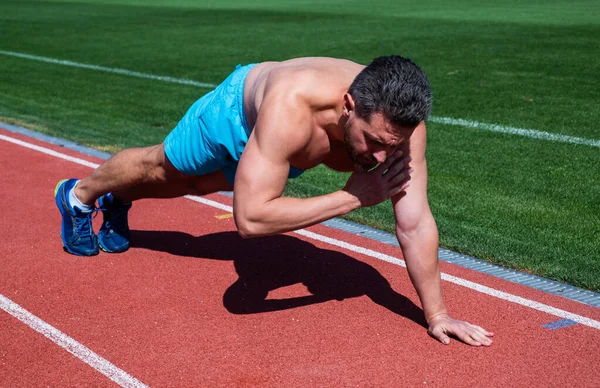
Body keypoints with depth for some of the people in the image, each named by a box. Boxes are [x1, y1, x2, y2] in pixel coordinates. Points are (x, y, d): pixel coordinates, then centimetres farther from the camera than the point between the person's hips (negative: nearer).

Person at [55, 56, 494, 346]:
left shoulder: (398, 121, -41)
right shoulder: (292, 108, -54)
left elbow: (415, 225, -34)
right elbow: (250, 217, -55)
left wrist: (437, 314, -33)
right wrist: (353, 197, -52)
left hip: (287, 141, 5)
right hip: (239, 108, -5)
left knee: (196, 185, 31)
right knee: (160, 168, 23)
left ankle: (116, 202, 63)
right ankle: (80, 194, 57)